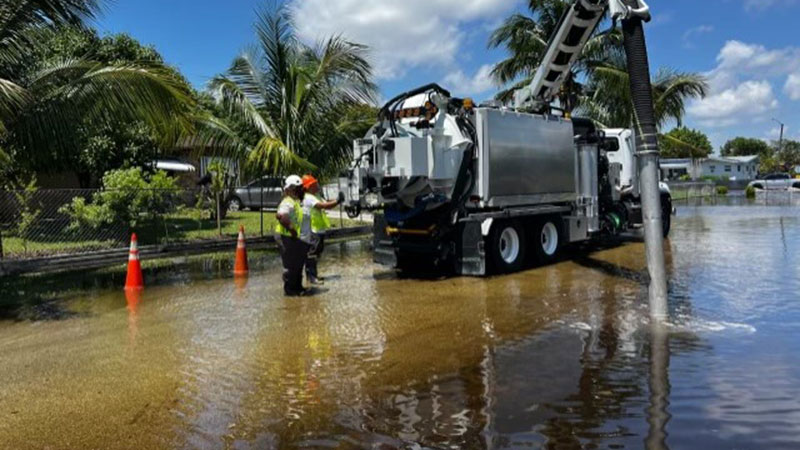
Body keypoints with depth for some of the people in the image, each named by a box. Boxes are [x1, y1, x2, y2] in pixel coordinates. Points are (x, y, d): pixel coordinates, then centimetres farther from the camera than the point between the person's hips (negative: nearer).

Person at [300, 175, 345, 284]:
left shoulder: (316, 197, 18)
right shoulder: (309, 198, -16)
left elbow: (327, 205, 11)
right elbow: (323, 205, -27)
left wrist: (337, 201, -6)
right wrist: (337, 201, -27)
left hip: (319, 229, 11)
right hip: (312, 231, -10)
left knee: (317, 252, 17)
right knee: (312, 253, -5)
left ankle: (313, 274, 27)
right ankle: (311, 276, -1)